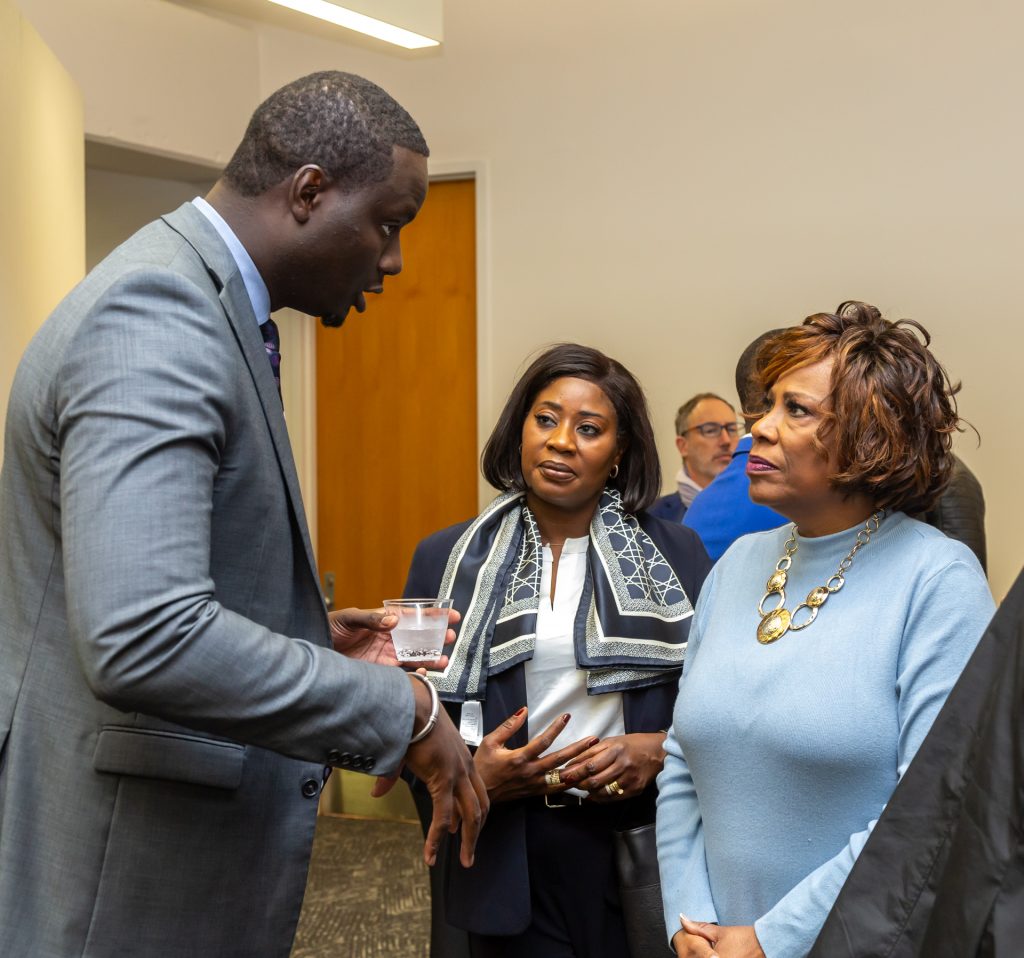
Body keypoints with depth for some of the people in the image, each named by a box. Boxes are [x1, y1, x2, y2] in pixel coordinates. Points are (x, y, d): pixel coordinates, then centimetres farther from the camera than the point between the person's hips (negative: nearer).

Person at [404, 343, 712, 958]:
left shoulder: (676, 553, 2)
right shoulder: (448, 559, 2)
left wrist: (657, 751, -15)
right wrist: (471, 780, -14)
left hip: (649, 844, 0)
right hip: (512, 858, 0)